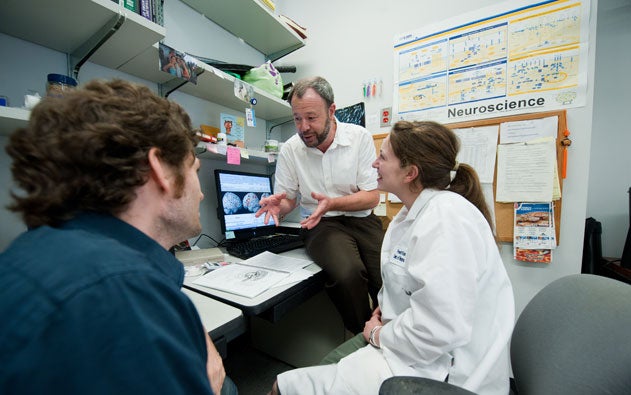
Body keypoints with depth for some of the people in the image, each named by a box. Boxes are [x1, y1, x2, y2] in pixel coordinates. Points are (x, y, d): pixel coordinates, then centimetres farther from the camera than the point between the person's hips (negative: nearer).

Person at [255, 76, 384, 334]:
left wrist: (331, 203, -21)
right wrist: (278, 204, -17)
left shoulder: (360, 137, -4)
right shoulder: (289, 150, 0)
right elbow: (288, 200, 8)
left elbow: (372, 197, -5)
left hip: (361, 219, 1)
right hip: (321, 225, 0)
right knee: (347, 274, -30)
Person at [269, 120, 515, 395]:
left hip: (440, 370, -9)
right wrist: (384, 309, 3)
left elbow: (438, 330, -28)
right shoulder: (414, 212, 7)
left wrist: (379, 335, -12)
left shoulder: (446, 217, -25)